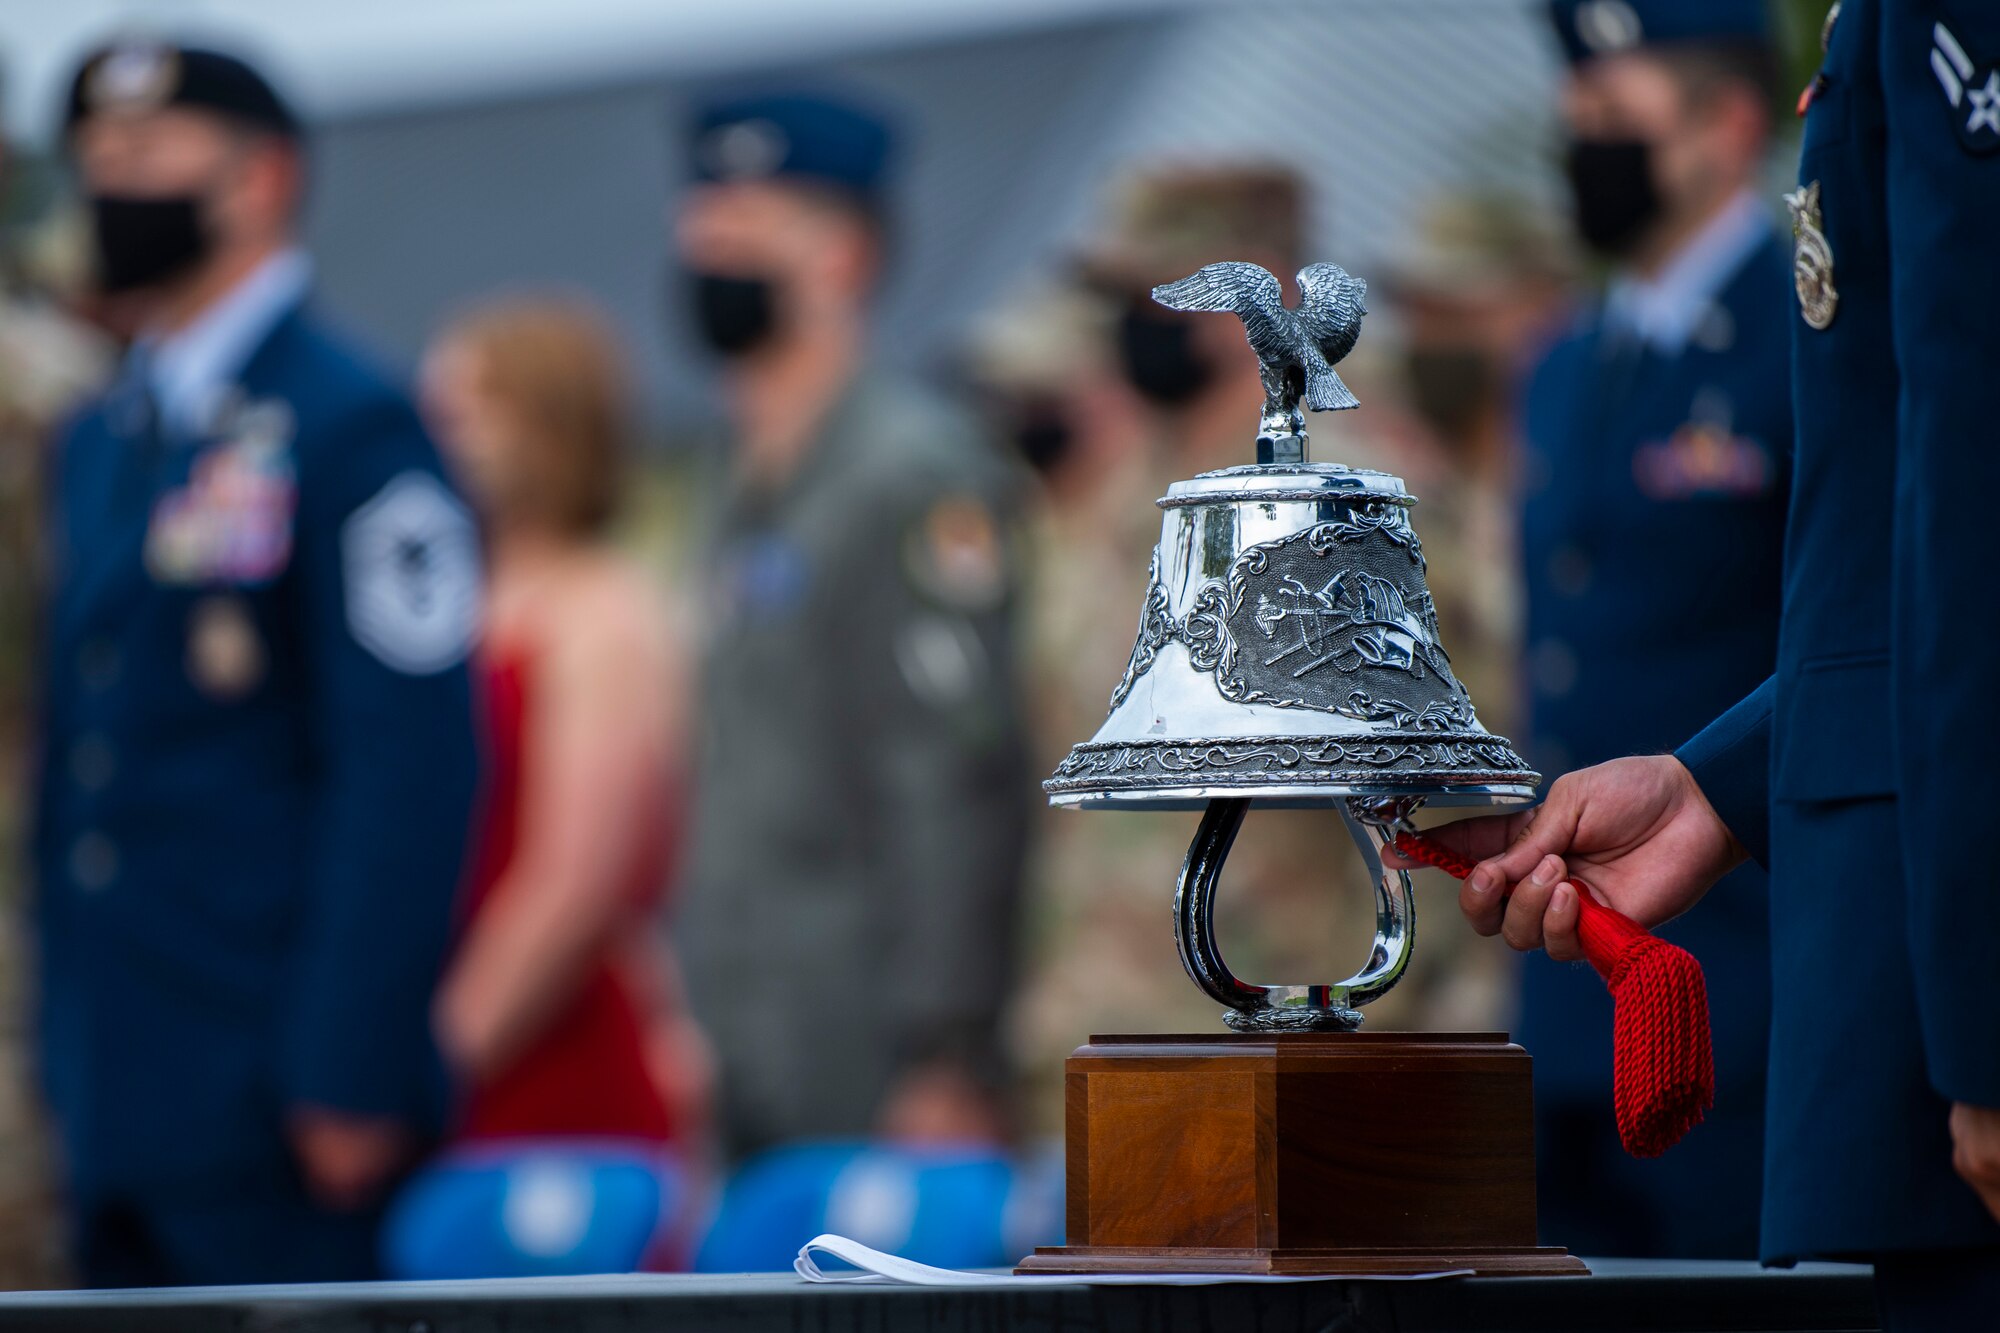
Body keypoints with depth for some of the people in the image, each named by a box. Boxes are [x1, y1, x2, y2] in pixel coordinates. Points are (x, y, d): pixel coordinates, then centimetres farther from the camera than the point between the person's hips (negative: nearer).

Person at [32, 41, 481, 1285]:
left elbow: (412, 771, -15)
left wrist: (354, 1075, -18)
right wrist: (63, 1051, 16)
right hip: (123, 1109, 8)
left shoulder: (353, 427, -9)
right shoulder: (99, 445, 17)